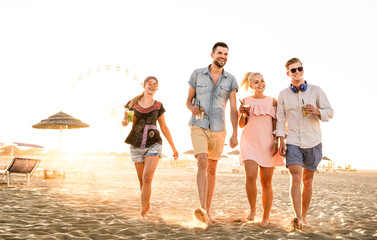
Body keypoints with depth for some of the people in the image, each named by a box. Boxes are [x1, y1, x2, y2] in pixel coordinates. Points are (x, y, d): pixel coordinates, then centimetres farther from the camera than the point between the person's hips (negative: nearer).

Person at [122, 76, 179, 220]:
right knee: (142, 180, 12)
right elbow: (124, 123, 5)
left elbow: (164, 128, 10)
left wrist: (173, 148, 13)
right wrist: (125, 119, -20)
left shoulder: (158, 106, 2)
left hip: (153, 145, -2)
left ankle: (143, 210, -9)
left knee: (147, 178, -19)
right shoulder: (133, 103, 3)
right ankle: (147, 206, 35)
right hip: (136, 147, 2)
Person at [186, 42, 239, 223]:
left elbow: (233, 109, 1)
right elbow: (188, 100, 8)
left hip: (218, 129, 2)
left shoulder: (230, 80, 3)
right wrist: (192, 108, -15)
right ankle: (202, 209, -31)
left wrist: (235, 134, -7)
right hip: (198, 127, -2)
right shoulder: (197, 74, 1)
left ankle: (207, 211, 19)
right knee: (202, 163, -22)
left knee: (212, 170, 9)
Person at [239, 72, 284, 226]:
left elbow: (276, 125, 8)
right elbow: (241, 125, 8)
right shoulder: (246, 101, 6)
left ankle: (266, 216, 18)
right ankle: (252, 209, 4)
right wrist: (243, 114, -11)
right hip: (250, 142, 0)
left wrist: (276, 142, -5)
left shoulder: (272, 102, 6)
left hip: (267, 144, 0)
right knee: (250, 177, -19)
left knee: (266, 182, 3)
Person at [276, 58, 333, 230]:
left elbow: (330, 113, 4)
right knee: (295, 178, -17)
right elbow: (280, 119, 7)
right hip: (293, 143, -1)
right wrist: (281, 141, -2)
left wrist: (317, 111, -17)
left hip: (313, 142, 1)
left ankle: (304, 216, 21)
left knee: (307, 181, 8)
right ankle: (298, 218, -22)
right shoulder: (283, 94, 5)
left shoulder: (316, 91, 2)